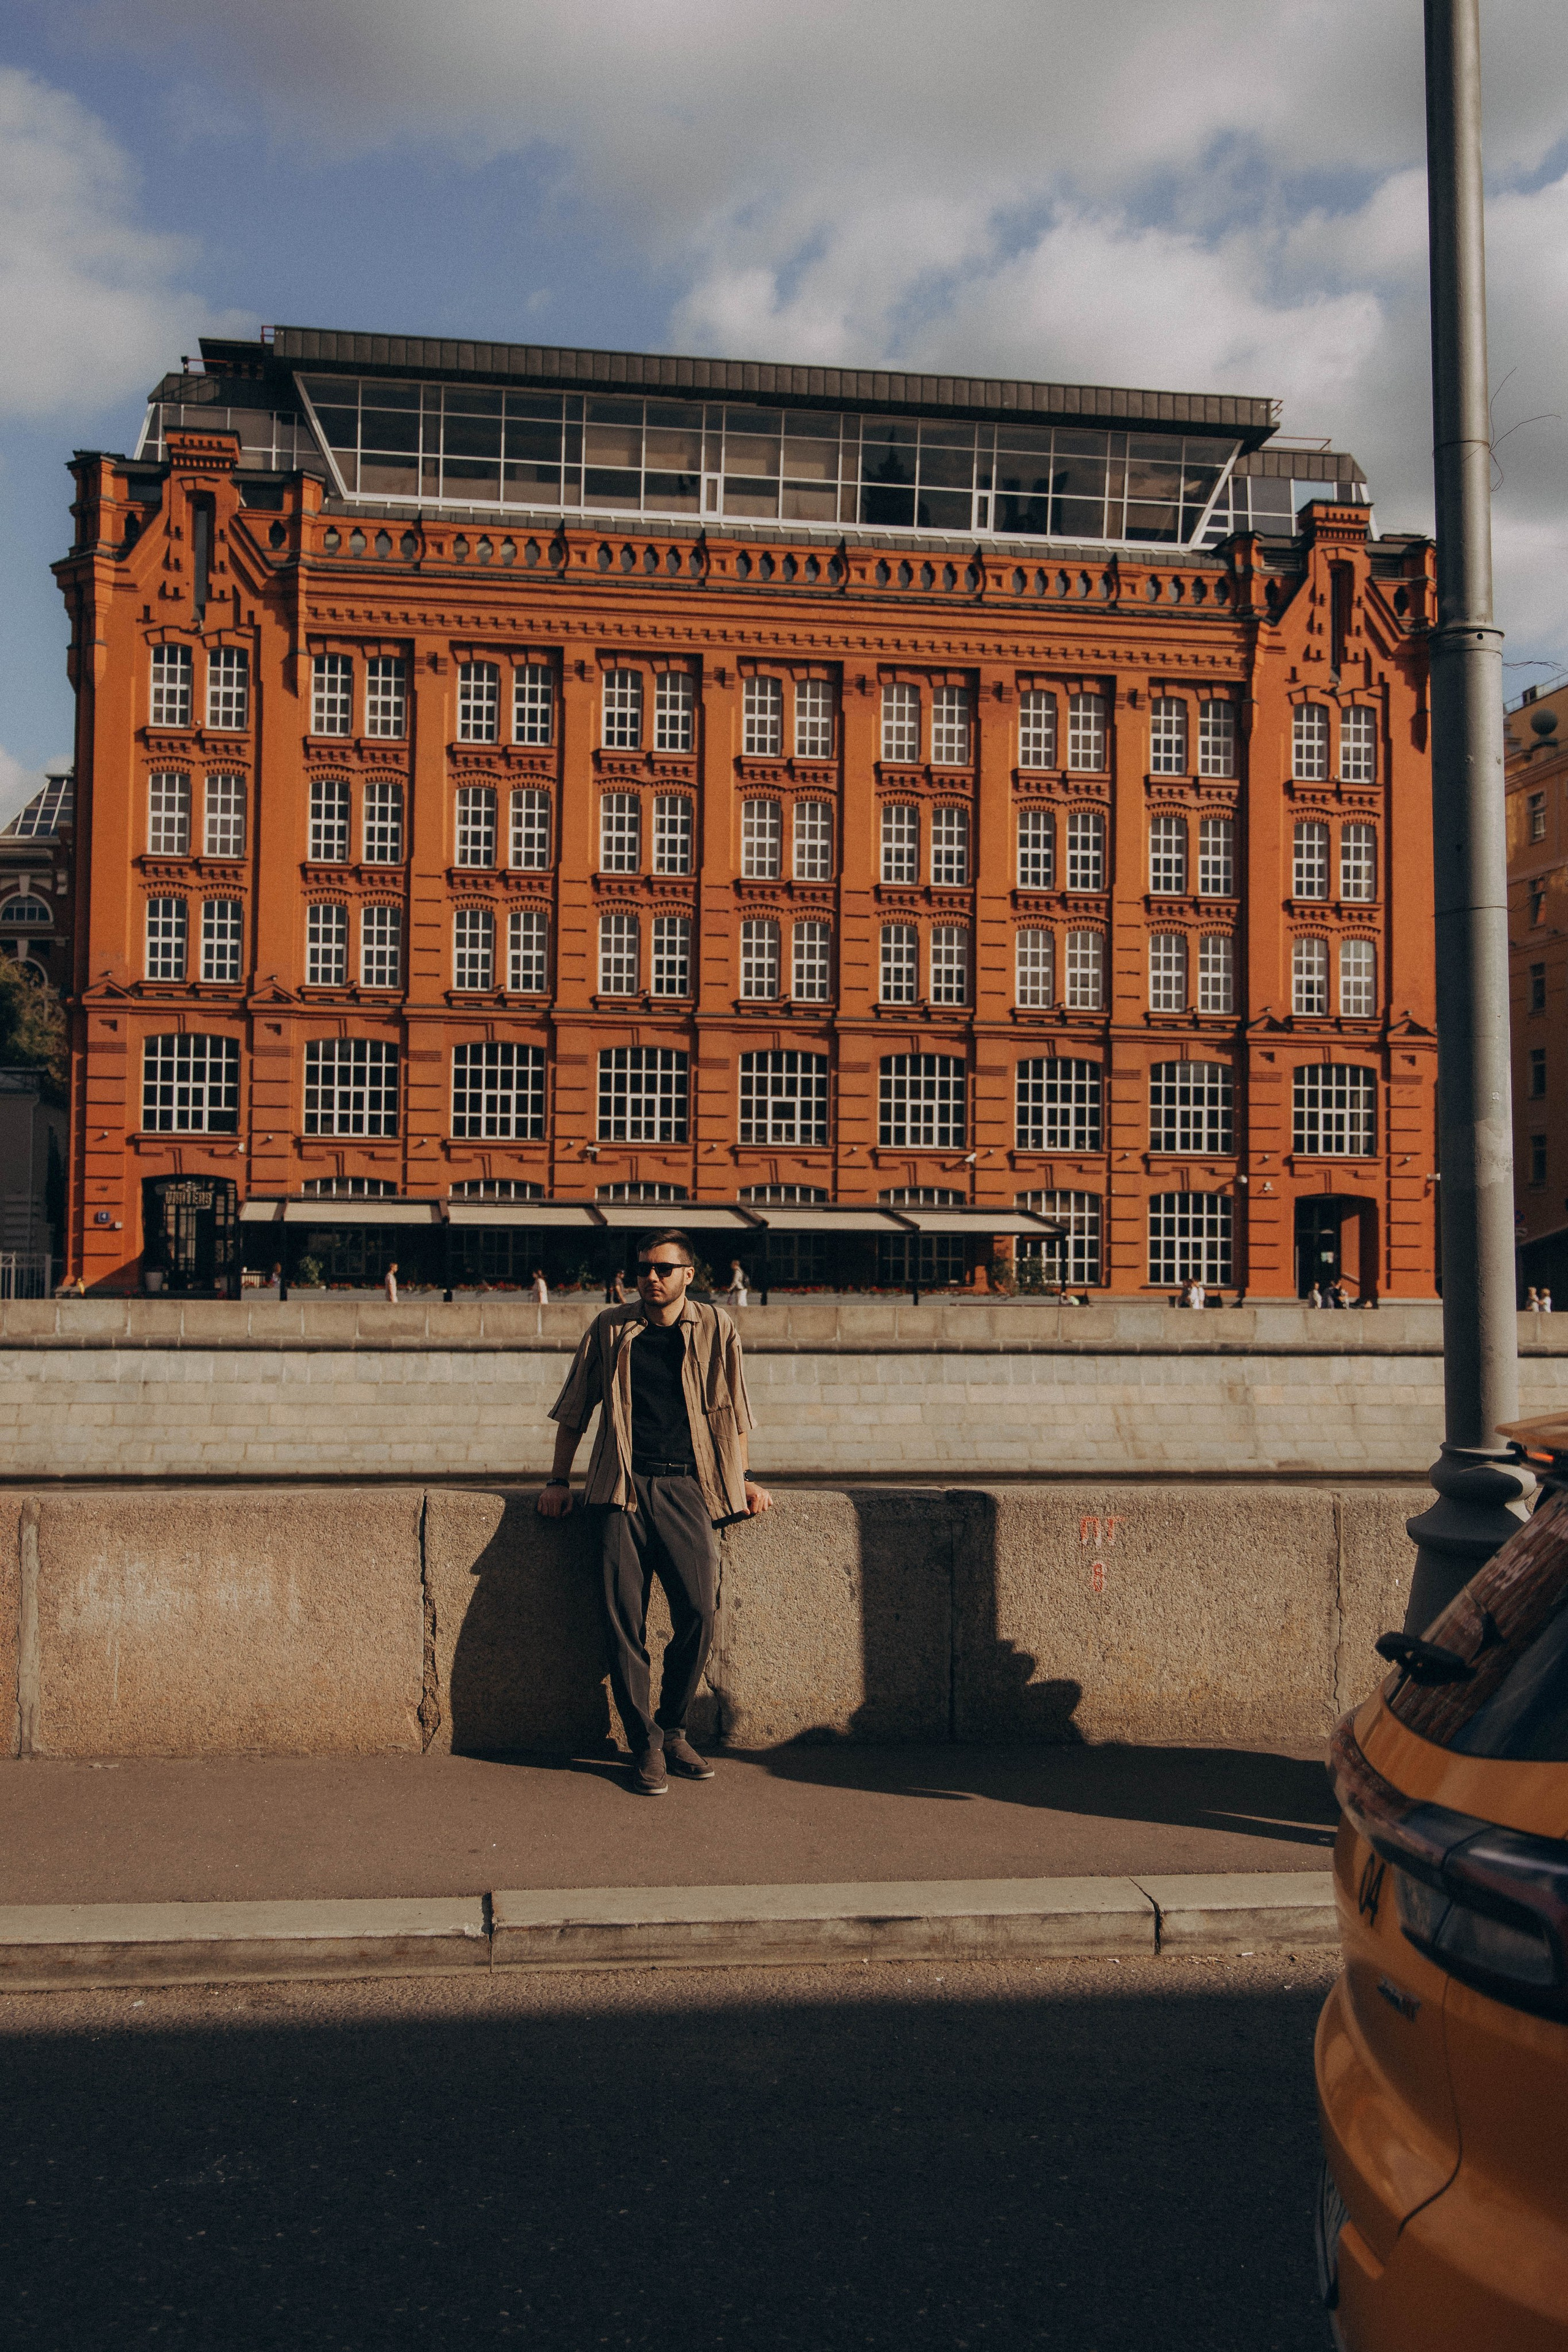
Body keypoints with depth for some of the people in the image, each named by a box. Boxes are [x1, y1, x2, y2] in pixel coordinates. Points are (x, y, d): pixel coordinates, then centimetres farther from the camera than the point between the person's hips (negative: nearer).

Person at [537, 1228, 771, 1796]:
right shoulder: (610, 1329, 8)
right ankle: (645, 1744, 5)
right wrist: (559, 1480, 13)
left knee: (698, 1609, -11)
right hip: (621, 1490, 0)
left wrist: (742, 1479, 16)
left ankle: (672, 1729, 10)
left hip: (685, 1487, 0)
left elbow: (731, 1411, 18)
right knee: (623, 1617, -7)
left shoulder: (715, 1329, 7)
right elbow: (574, 1410, 16)